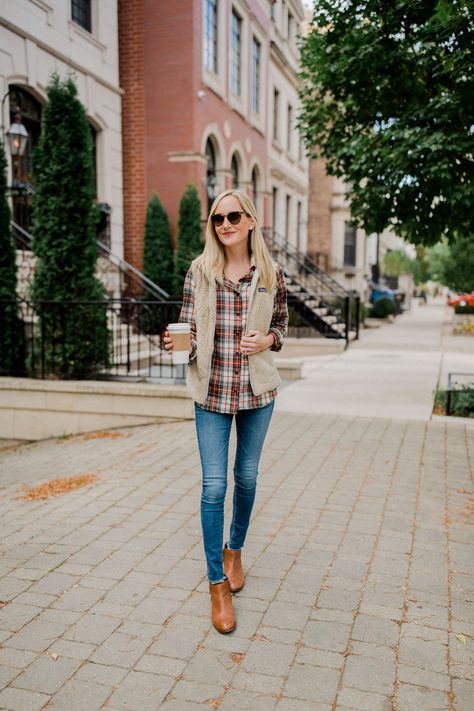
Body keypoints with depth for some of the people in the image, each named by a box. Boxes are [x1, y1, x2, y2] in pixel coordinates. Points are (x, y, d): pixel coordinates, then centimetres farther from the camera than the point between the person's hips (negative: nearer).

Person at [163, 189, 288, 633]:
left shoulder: (271, 273, 0)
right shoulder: (199, 272, -2)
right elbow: (189, 328, 1)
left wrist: (268, 340, -10)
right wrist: (177, 342, -21)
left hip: (258, 389, 2)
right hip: (212, 389, -1)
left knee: (247, 476, 14)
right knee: (214, 484, -3)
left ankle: (234, 551, 40)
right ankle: (217, 585, 12)